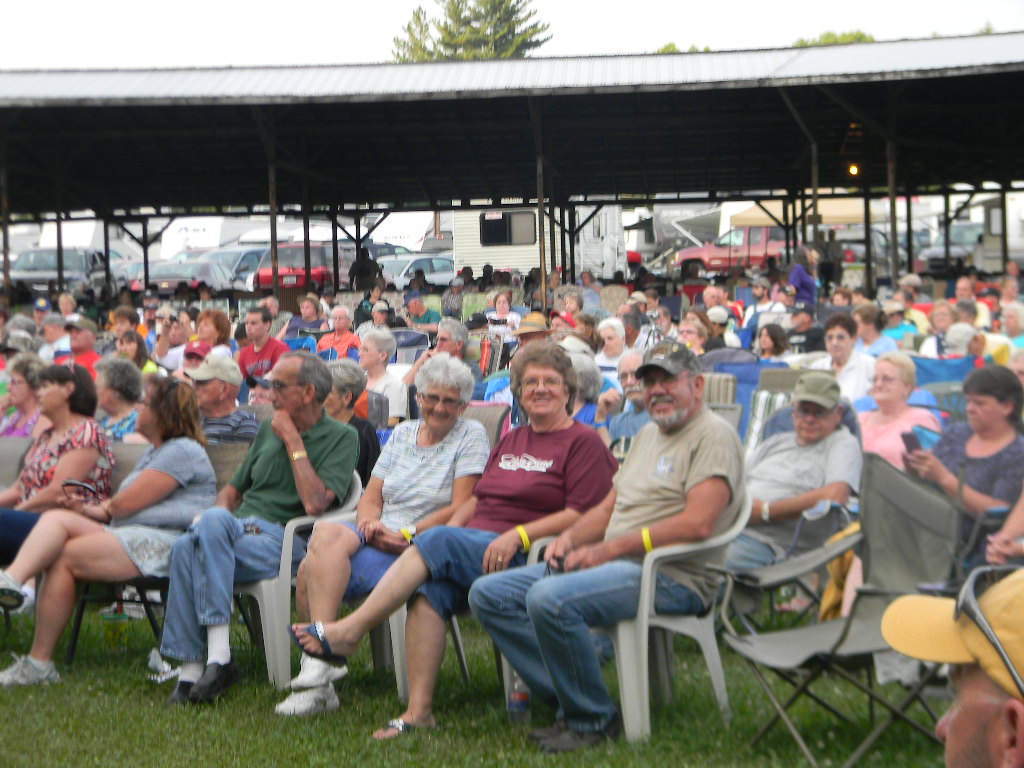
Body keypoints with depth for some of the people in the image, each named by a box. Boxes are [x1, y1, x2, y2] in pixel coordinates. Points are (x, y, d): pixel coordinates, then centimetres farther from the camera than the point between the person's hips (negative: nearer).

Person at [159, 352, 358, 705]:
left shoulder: (342, 437, 3)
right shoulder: (268, 430, 23)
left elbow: (315, 504, -13)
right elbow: (233, 488, 29)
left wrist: (293, 440, -6)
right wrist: (217, 514, 4)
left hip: (283, 540, -5)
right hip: (239, 526, 5)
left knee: (188, 550, -32)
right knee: (200, 532, -32)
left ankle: (218, 656, -32)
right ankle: (190, 670, -28)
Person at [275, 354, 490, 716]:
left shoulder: (471, 435, 4)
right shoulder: (403, 433, 21)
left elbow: (461, 509, -6)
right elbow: (370, 498, 16)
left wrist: (405, 534, -14)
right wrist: (370, 523, -7)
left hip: (422, 545, -6)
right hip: (378, 534, 6)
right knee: (327, 532, -29)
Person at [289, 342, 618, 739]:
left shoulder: (583, 442, 3)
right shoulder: (510, 441, 26)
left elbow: (584, 515, -8)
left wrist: (518, 535, -17)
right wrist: (451, 528, 5)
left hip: (526, 557, -6)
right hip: (472, 547, 6)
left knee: (437, 543, -27)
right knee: (430, 588, -26)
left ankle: (348, 630, -23)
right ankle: (418, 711, -29)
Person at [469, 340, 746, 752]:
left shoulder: (713, 435, -6)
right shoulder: (648, 434, 23)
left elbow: (698, 523, -19)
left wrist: (609, 550, -18)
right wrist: (568, 538, 3)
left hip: (672, 577, -10)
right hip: (615, 565, 10)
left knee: (549, 598, -34)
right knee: (488, 593, -1)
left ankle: (594, 721, -15)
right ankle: (570, 702, -5)